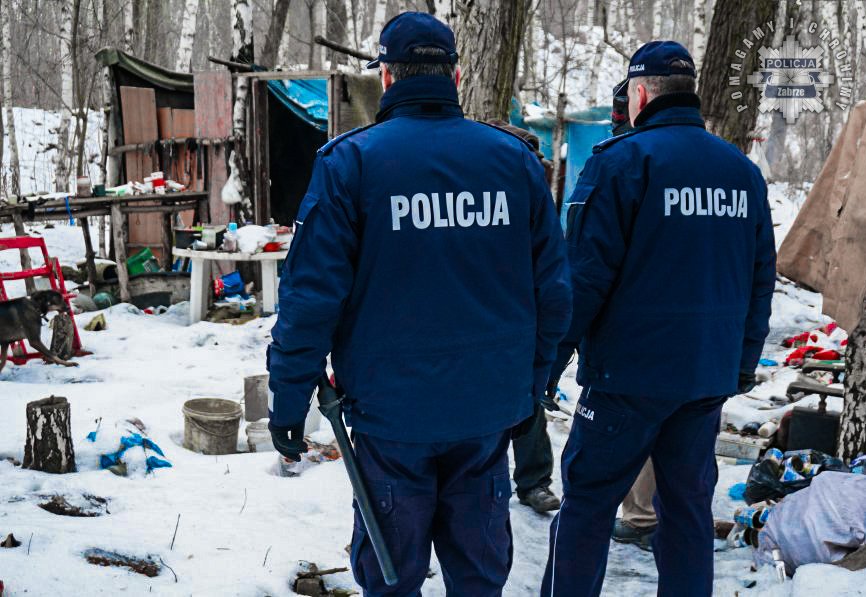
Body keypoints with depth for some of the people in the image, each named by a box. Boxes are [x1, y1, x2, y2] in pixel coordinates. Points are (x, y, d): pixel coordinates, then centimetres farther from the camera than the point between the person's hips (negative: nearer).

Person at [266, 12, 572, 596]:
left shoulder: (350, 160, -10)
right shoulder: (515, 158, 0)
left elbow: (313, 291, -13)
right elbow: (553, 288, 2)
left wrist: (289, 400, -4)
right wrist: (531, 384, 14)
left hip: (392, 411, -2)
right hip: (490, 410, 3)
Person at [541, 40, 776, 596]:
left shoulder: (621, 160, -11)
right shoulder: (743, 170, 8)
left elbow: (587, 269, -15)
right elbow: (761, 275, 12)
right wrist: (746, 359, 21)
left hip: (631, 368, -5)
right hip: (712, 372, 6)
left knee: (588, 499, 5)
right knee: (689, 503, 14)